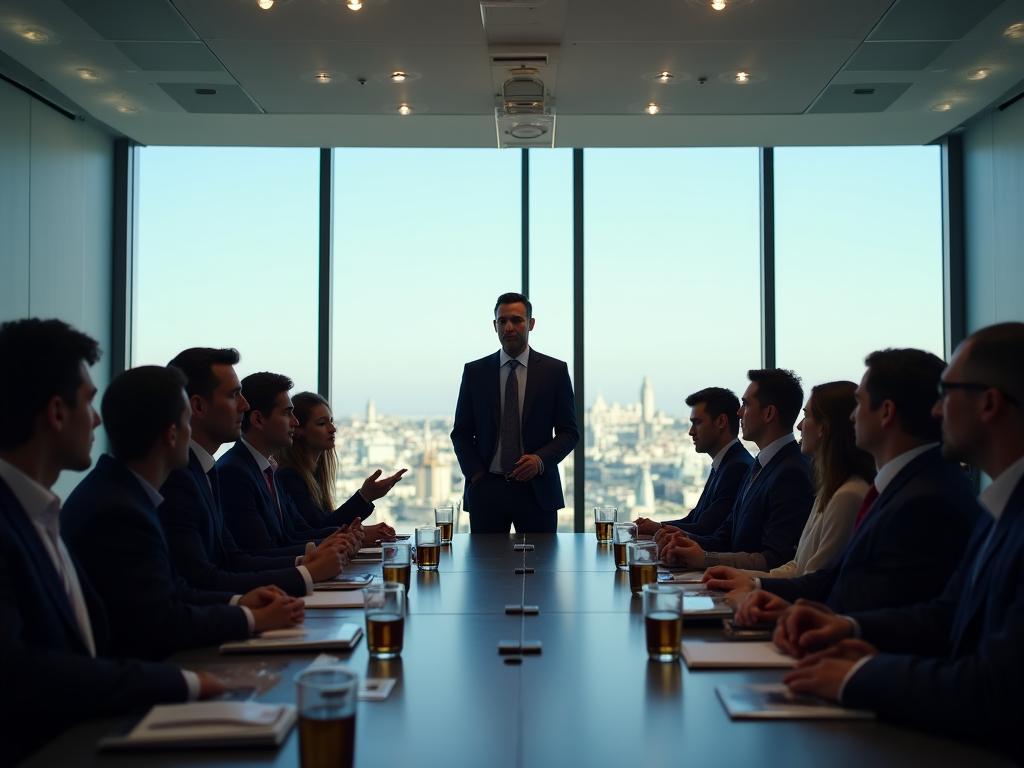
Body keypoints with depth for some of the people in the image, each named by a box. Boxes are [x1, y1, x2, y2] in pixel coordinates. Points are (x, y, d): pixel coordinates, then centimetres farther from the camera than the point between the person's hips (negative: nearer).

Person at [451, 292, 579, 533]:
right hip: (486, 490, 1)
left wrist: (541, 459, -13)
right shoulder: (474, 371, 7)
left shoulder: (555, 370, 3)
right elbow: (461, 432, 10)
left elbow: (569, 432, 4)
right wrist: (476, 475, -4)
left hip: (537, 490, -1)